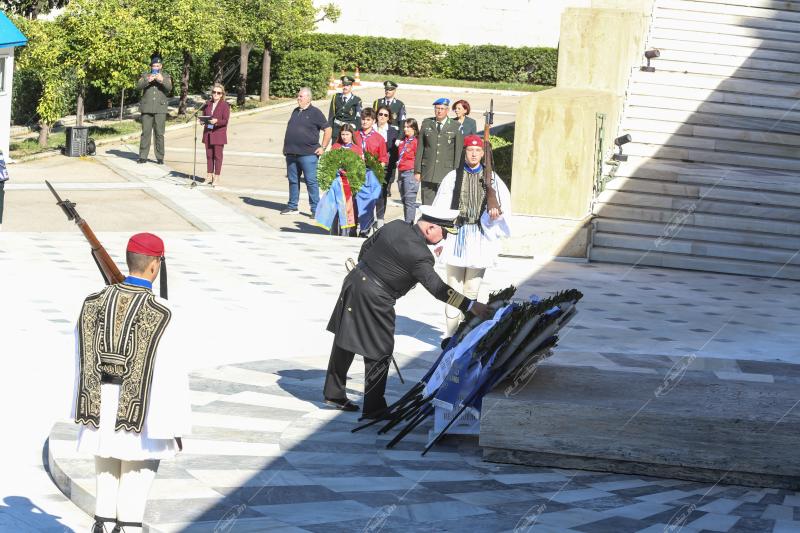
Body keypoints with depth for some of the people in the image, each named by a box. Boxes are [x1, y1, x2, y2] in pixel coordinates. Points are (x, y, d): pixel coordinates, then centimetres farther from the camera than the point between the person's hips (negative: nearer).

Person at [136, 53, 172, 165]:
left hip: (160, 109, -1)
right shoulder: (145, 75, 13)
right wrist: (147, 80, -20)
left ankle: (160, 157, 1)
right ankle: (143, 156, 2)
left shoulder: (165, 76, 12)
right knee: (145, 133, 0)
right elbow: (138, 86, -3)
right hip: (147, 108, 1)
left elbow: (169, 88, -5)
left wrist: (162, 80, -23)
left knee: (159, 134, -2)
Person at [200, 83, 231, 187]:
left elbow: (225, 121, -11)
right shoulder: (207, 104, 11)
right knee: (209, 155, 9)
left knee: (217, 155, 0)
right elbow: (203, 116, 17)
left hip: (219, 134, -5)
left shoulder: (225, 105, -5)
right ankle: (209, 175, 16)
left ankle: (216, 176, 5)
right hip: (208, 133, 5)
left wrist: (217, 121, -27)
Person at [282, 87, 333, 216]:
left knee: (311, 181, -5)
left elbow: (327, 130, -3)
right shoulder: (296, 112, 16)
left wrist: (323, 147, -8)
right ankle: (292, 206, 21)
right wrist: (286, 147, 17)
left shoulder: (315, 113, -3)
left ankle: (315, 209, -2)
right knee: (293, 180, 11)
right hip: (291, 153, 7)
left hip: (308, 154, -6)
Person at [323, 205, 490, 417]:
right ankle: (373, 407, 9)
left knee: (344, 343, 19)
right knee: (380, 352, 3)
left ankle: (334, 393, 32)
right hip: (374, 299, -9)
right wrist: (471, 306, -22)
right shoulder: (420, 255, -20)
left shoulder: (395, 226, 3)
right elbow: (437, 288, -24)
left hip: (355, 280, 9)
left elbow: (366, 247, 14)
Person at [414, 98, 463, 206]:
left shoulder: (455, 127, 2)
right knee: (427, 204, 2)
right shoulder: (426, 123, 9)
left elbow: (458, 152, 2)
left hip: (447, 172, -2)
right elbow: (420, 148, 9)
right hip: (428, 172, 2)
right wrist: (417, 170, 5)